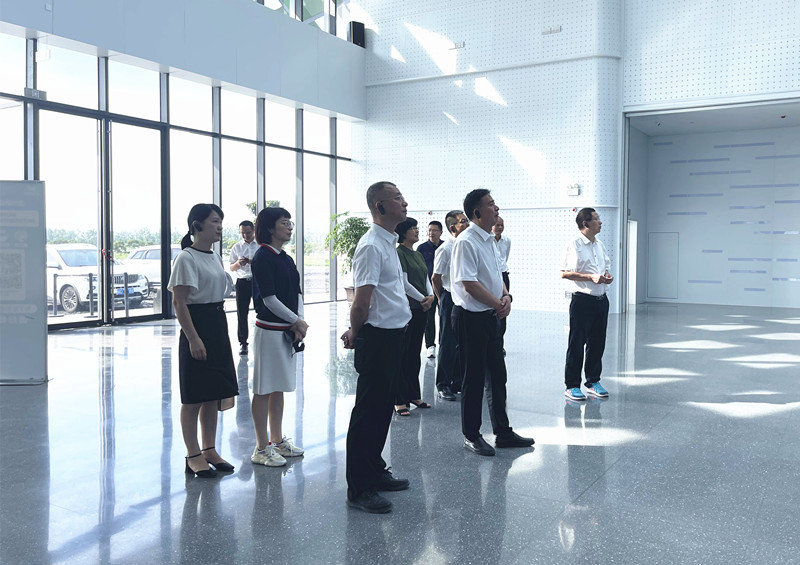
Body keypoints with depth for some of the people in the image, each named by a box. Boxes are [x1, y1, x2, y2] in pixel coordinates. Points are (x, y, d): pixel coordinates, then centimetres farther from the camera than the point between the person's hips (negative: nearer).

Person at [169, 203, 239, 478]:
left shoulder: (215, 257, 13)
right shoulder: (186, 258, -12)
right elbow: (179, 303, -16)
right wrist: (193, 338, -21)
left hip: (218, 328, 8)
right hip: (197, 328, -8)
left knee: (214, 394, 13)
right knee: (194, 398, 1)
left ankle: (210, 449, 24)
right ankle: (193, 456, 11)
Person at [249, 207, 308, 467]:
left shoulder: (286, 259, 13)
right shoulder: (262, 257, -12)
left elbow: (297, 293, 11)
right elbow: (269, 299, -17)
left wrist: (298, 324, -3)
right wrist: (297, 321, -10)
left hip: (288, 330, 8)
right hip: (269, 330, -8)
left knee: (279, 387, 15)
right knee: (263, 389, 0)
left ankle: (278, 440, 26)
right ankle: (262, 448, 9)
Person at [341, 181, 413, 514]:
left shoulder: (388, 243, 15)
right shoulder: (372, 246, -18)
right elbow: (361, 303, -20)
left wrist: (355, 333, 14)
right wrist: (355, 335, -4)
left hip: (393, 337, 10)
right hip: (378, 339, -10)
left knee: (382, 409, 18)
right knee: (368, 411, -1)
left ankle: (374, 472, 33)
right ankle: (358, 489, 10)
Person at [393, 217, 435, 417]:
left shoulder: (418, 255, 17)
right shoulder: (399, 254, -10)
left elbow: (426, 278, 16)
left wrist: (431, 295, -2)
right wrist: (422, 299, -8)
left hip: (421, 309, 8)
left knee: (415, 353, 13)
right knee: (402, 354, -3)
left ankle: (414, 395, 22)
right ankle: (399, 400, 2)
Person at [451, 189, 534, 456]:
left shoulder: (489, 240, 14)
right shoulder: (466, 242, -16)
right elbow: (469, 284, -22)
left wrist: (506, 296, 0)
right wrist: (498, 304, -14)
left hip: (491, 316, 9)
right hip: (471, 317, -9)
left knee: (497, 376, 15)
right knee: (473, 378, 1)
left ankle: (503, 432, 26)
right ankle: (471, 436, 15)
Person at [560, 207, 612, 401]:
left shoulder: (599, 244, 15)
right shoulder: (573, 245, -9)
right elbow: (565, 273, -14)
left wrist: (608, 275, 2)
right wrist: (591, 277, -19)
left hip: (601, 300, 8)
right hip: (582, 300, -7)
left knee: (597, 343, 13)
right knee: (576, 344, 0)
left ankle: (593, 382, 25)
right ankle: (571, 386, 8)